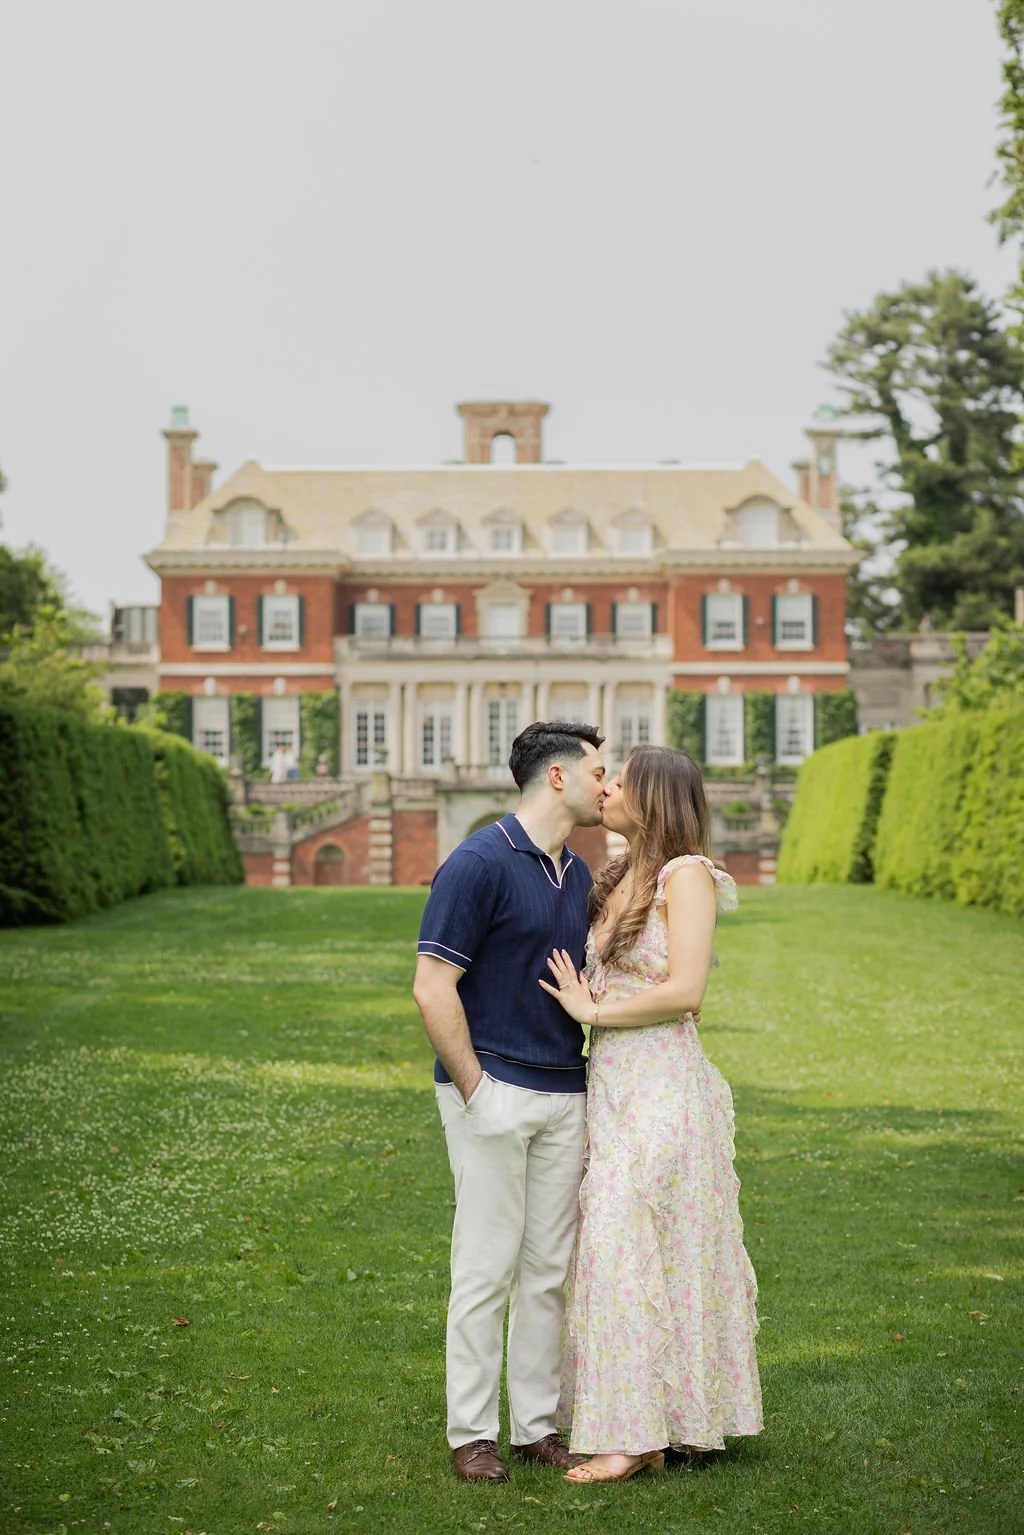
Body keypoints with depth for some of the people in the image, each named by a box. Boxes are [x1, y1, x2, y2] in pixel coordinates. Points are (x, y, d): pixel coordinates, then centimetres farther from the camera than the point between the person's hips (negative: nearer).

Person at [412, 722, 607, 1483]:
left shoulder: (577, 874, 12)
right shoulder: (480, 864, -13)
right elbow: (434, 988, -16)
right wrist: (476, 1090, -15)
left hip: (564, 1097, 7)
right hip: (495, 1093, -7)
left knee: (550, 1269, 10)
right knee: (487, 1269, -1)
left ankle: (537, 1423, 19)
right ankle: (471, 1433, 9)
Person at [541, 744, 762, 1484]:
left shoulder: (686, 875, -11)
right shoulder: (621, 880, 13)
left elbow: (685, 990, -19)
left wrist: (593, 1011, -12)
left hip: (662, 1087, -8)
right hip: (612, 1084, 8)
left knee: (628, 1252, -8)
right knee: (621, 1250, 9)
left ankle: (634, 1434, -2)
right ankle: (647, 1429, 16)